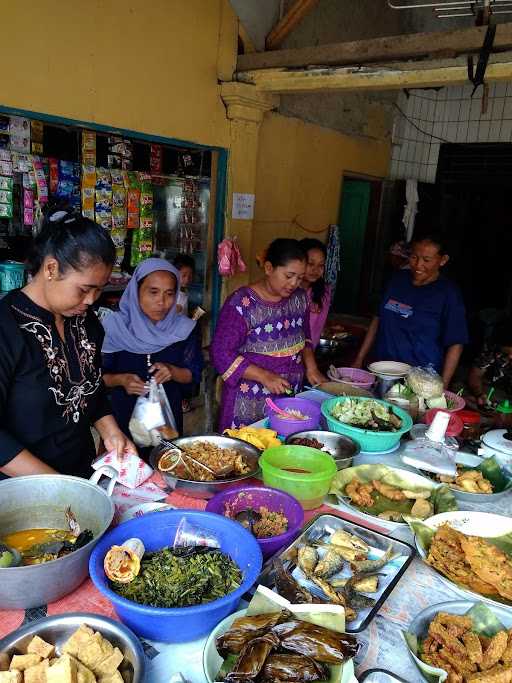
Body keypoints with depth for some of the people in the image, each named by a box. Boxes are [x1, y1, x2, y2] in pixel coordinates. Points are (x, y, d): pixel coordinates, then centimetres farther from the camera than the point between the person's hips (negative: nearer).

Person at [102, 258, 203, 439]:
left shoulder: (183, 328, -6)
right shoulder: (115, 327, -10)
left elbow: (194, 374, -1)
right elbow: (97, 376, -4)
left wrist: (172, 372, -20)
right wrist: (120, 379, -23)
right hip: (122, 418, -1)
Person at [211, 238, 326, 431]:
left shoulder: (299, 297, 3)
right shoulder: (242, 304, -17)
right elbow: (221, 353, -17)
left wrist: (311, 367, 0)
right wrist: (264, 376, -25)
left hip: (290, 397, 6)